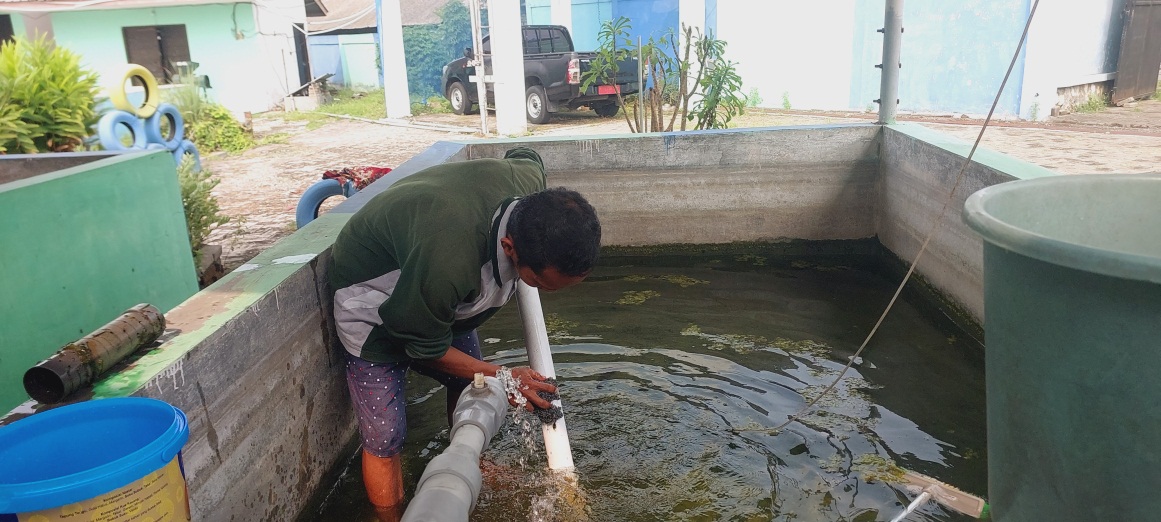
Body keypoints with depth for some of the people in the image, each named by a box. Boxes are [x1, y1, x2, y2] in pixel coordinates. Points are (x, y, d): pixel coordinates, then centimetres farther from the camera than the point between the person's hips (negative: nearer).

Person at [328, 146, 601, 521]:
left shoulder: (530, 182, -26)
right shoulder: (451, 261, -46)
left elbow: (525, 156, 3)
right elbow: (426, 348, -25)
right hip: (372, 295, -7)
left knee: (469, 383, 19)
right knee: (384, 437, -7)